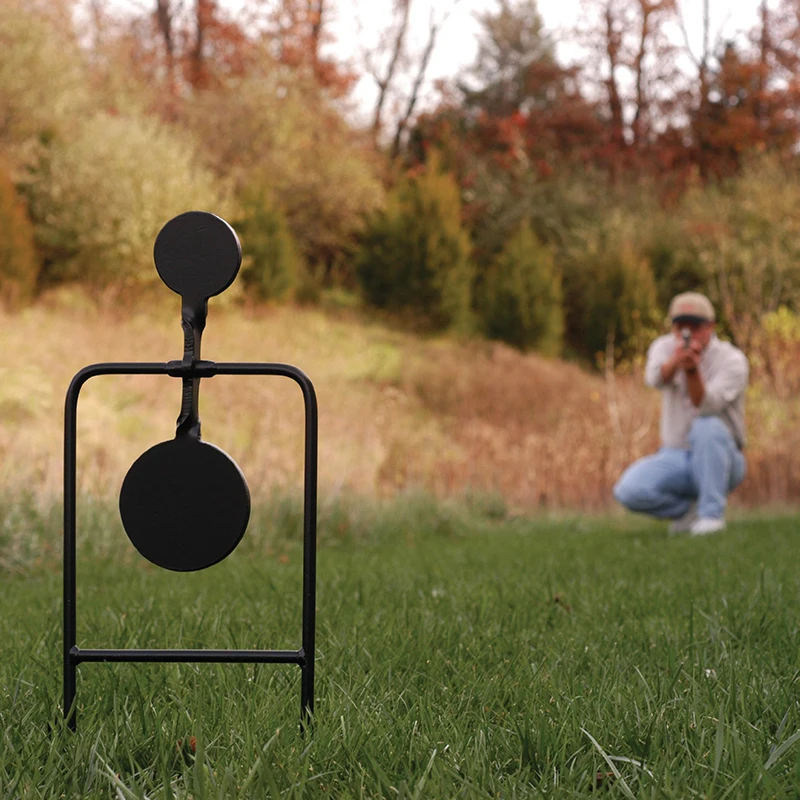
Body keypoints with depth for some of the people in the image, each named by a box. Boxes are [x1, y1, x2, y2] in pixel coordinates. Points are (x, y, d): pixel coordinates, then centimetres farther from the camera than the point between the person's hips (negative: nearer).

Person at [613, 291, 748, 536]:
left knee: (708, 427, -36)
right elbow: (654, 378, -25)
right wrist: (675, 361, -47)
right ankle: (690, 510, 4)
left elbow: (707, 407, -29)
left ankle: (712, 514, -22)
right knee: (628, 490, -24)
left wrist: (692, 369, -46)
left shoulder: (732, 360, -11)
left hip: (718, 460, -3)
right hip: (675, 458, 3)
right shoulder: (665, 347, 1)